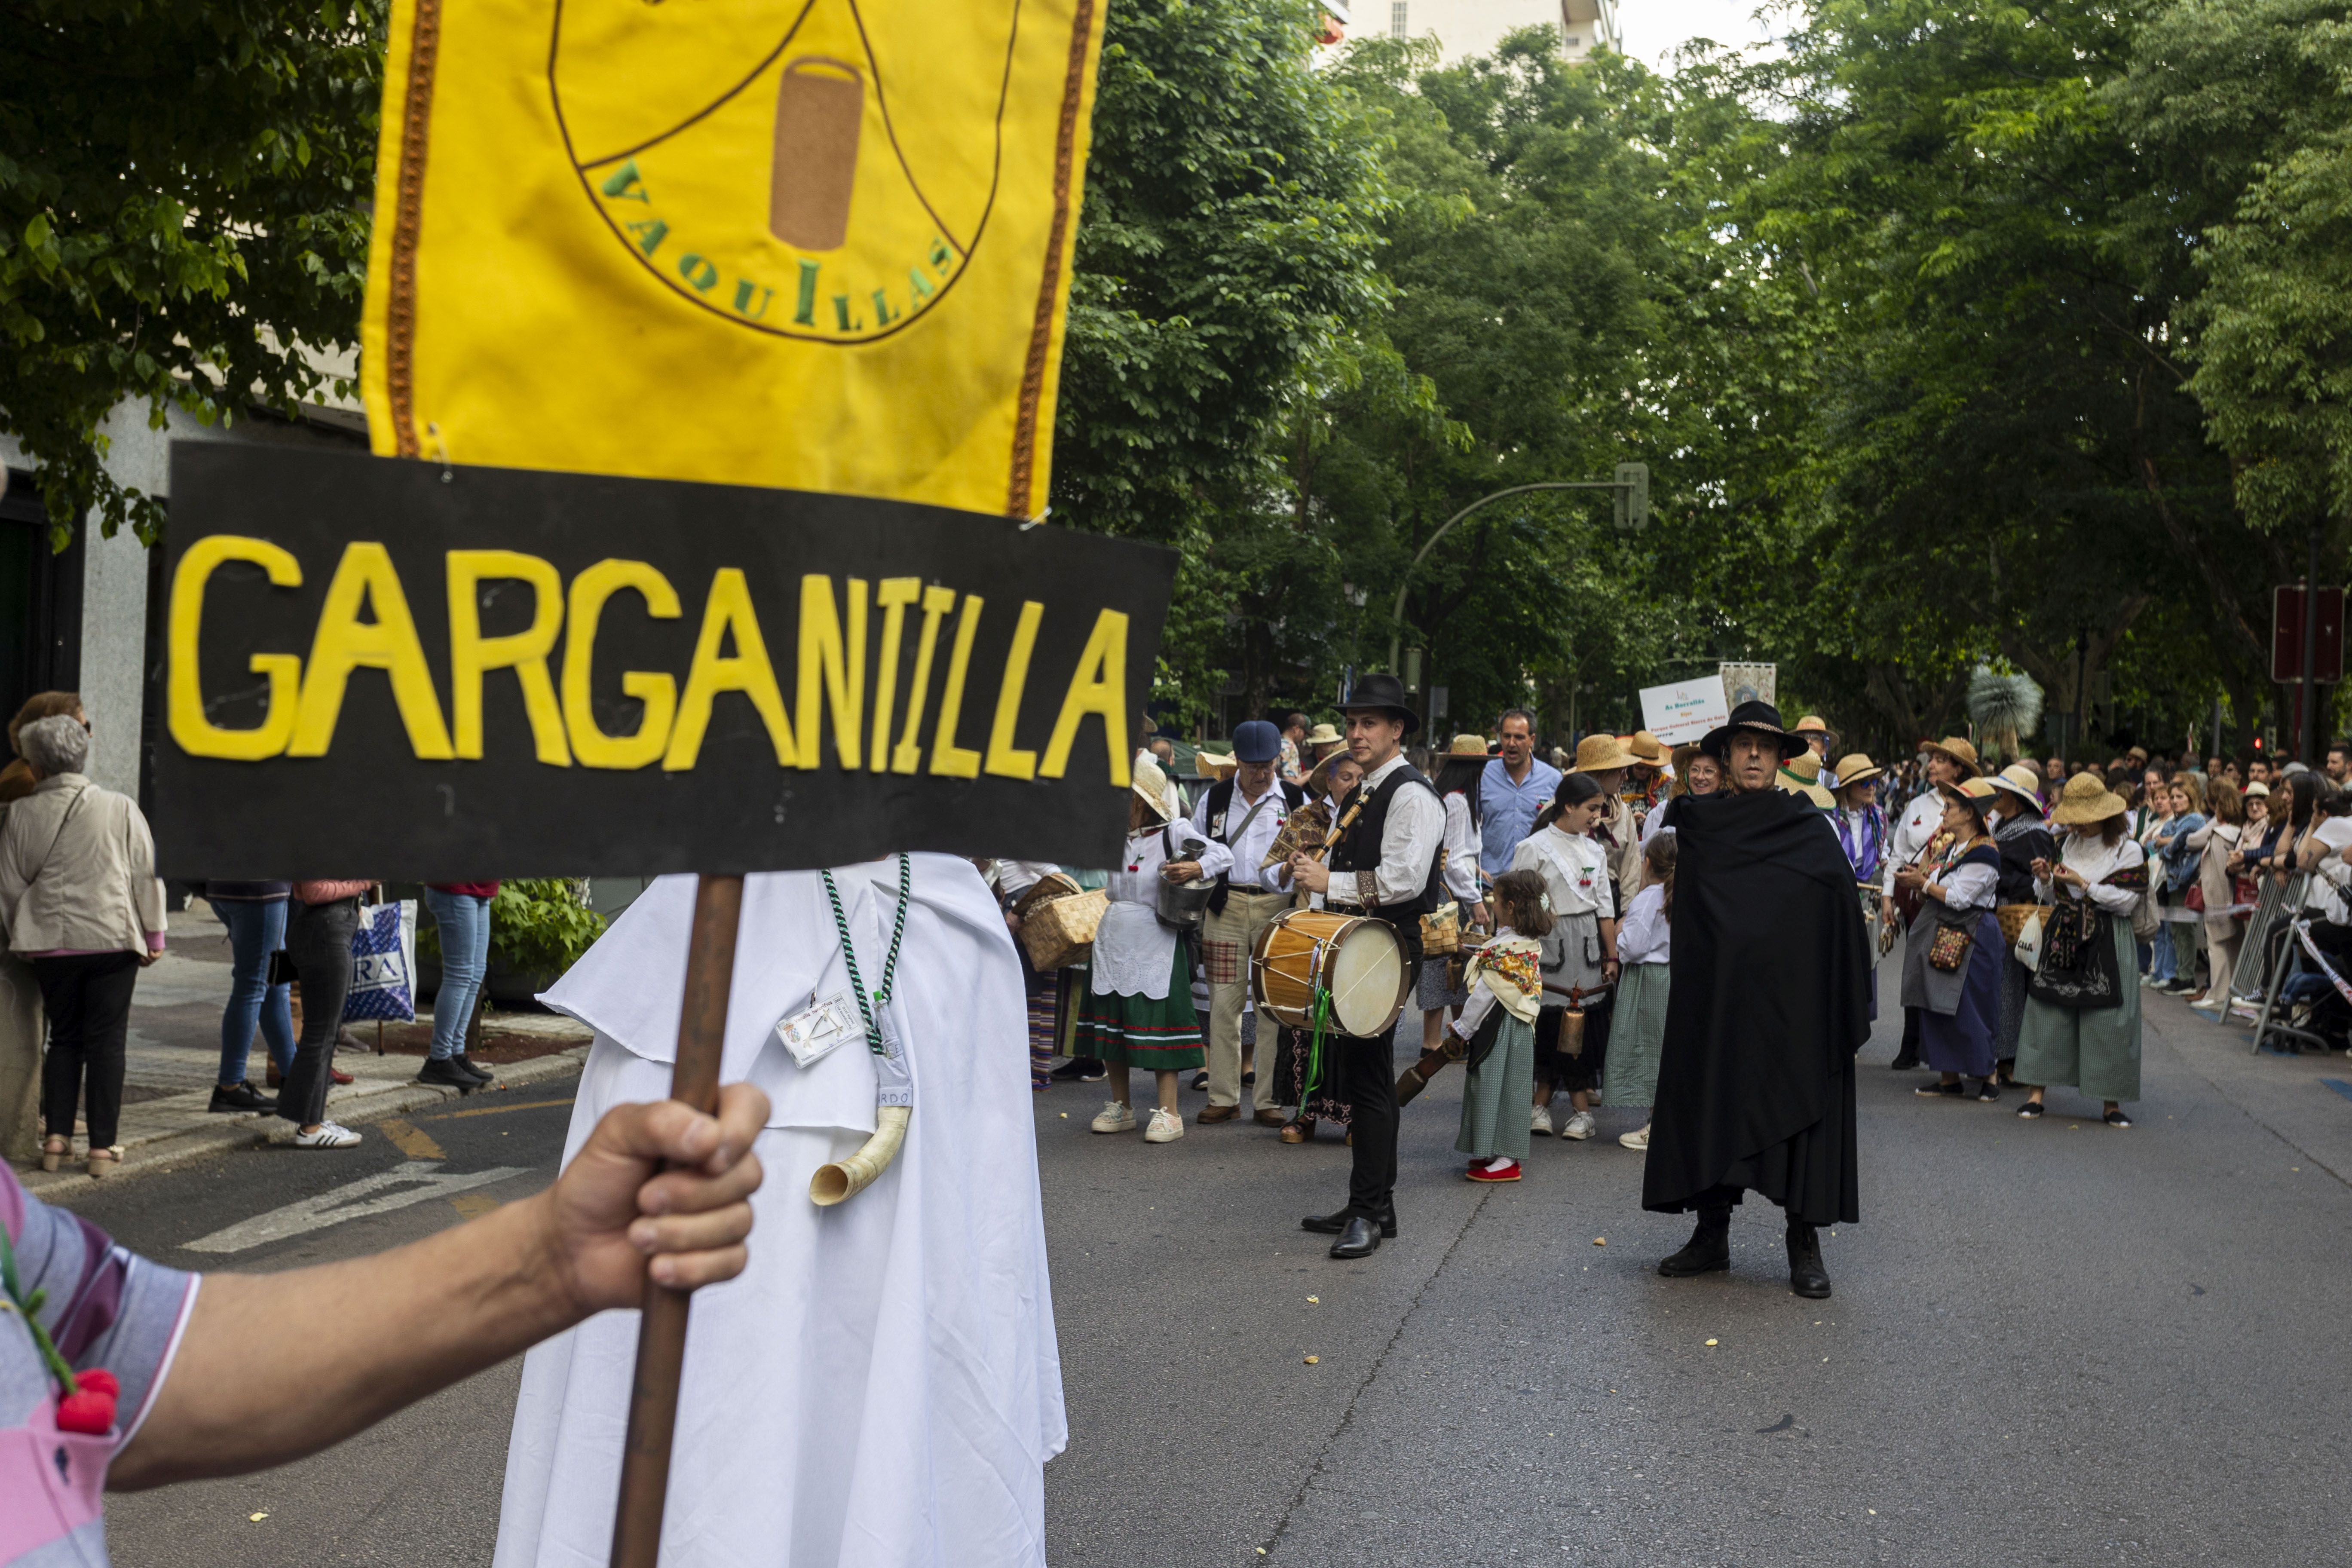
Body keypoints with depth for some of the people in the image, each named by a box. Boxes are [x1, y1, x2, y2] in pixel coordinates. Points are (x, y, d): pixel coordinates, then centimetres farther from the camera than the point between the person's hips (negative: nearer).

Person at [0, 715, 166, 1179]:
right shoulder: (120, 809, -4)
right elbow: (146, 874, 0)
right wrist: (154, 935, 9)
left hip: (50, 944, 2)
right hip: (113, 940, -1)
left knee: (63, 1037, 15)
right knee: (106, 1041, 3)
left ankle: (55, 1138, 11)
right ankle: (102, 1147, 2)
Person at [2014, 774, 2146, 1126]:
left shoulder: (2128, 849, -4)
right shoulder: (2071, 843, 12)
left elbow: (2126, 901, -12)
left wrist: (2083, 885, -16)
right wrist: (2046, 880, -4)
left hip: (2107, 942, -4)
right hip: (2064, 936, 5)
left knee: (2108, 1018, -4)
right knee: (2048, 1009, -1)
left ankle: (2111, 1103, 4)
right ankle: (2037, 1093, 2)